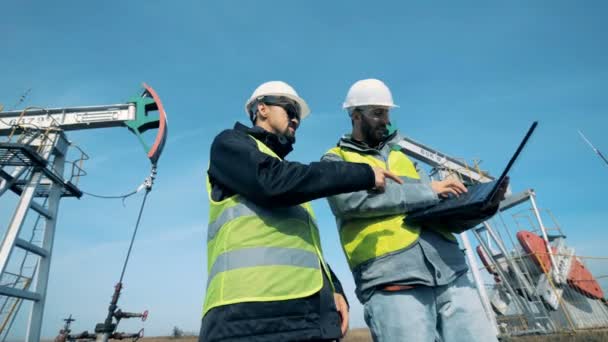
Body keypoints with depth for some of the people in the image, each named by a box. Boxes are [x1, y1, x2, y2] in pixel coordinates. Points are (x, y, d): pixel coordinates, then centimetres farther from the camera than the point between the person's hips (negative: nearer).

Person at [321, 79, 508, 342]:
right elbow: (351, 199, -14)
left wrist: (484, 205, 2)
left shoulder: (401, 157, 24)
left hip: (450, 272, 6)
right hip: (391, 280, -5)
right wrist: (427, 190, -8)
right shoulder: (335, 159, 8)